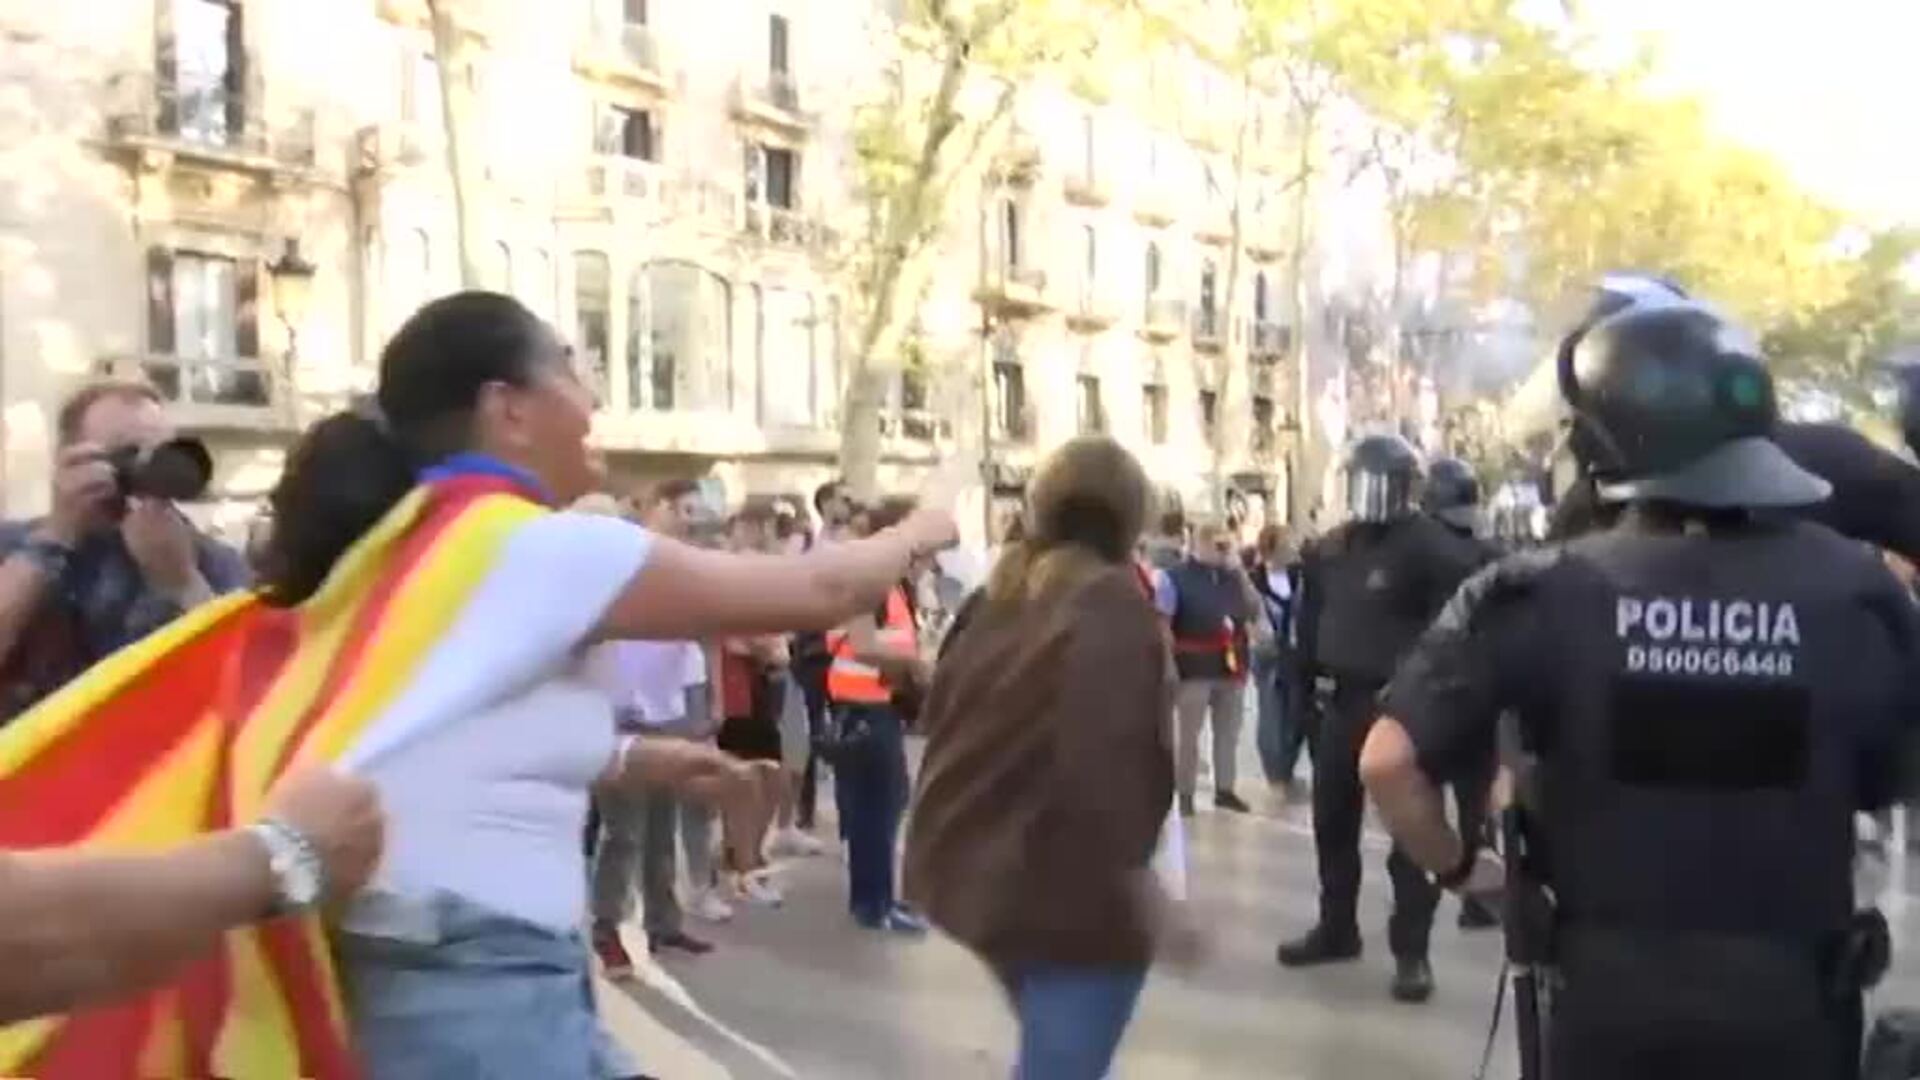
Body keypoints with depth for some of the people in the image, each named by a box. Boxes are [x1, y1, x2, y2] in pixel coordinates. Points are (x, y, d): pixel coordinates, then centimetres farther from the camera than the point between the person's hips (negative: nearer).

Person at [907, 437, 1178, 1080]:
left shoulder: (995, 598, 9)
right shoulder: (1112, 605, -14)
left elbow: (944, 716, 15)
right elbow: (1108, 757, -25)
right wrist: (1130, 869, -18)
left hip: (977, 870, 8)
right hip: (1069, 887, -8)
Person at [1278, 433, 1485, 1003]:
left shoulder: (1431, 548, -12)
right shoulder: (1328, 551, 10)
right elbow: (1311, 623, 16)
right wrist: (1304, 683, 12)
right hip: (1346, 702, 7)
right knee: (1332, 821, 16)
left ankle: (1411, 951, 9)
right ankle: (1336, 927, 32)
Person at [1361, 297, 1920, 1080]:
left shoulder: (1542, 595, -15)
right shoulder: (1856, 590, -11)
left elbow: (1389, 759, -16)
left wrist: (1456, 867, 0)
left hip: (1610, 987, -1)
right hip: (1793, 995, 1)